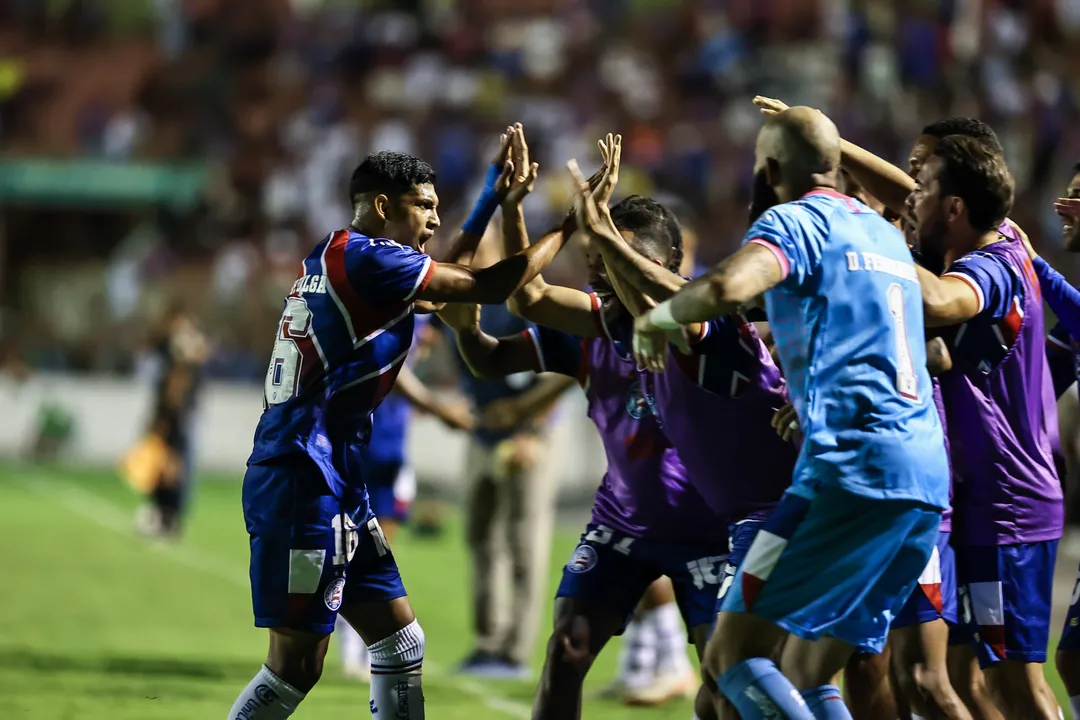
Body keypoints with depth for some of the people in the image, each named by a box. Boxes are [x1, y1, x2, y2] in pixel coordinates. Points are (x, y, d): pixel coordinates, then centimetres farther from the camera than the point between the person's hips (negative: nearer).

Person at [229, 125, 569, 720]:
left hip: (331, 478, 10)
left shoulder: (332, 258, 17)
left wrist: (494, 197, 32)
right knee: (297, 664, -8)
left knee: (400, 641, 11)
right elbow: (491, 287, -11)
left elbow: (443, 279, 34)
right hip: (302, 478, -10)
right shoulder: (367, 257, -11)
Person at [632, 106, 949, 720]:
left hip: (852, 468, -8)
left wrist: (658, 318, -1)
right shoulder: (884, 231, 24)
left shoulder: (797, 221, -1)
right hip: (927, 473, 8)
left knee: (732, 656, -7)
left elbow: (725, 288, -21)